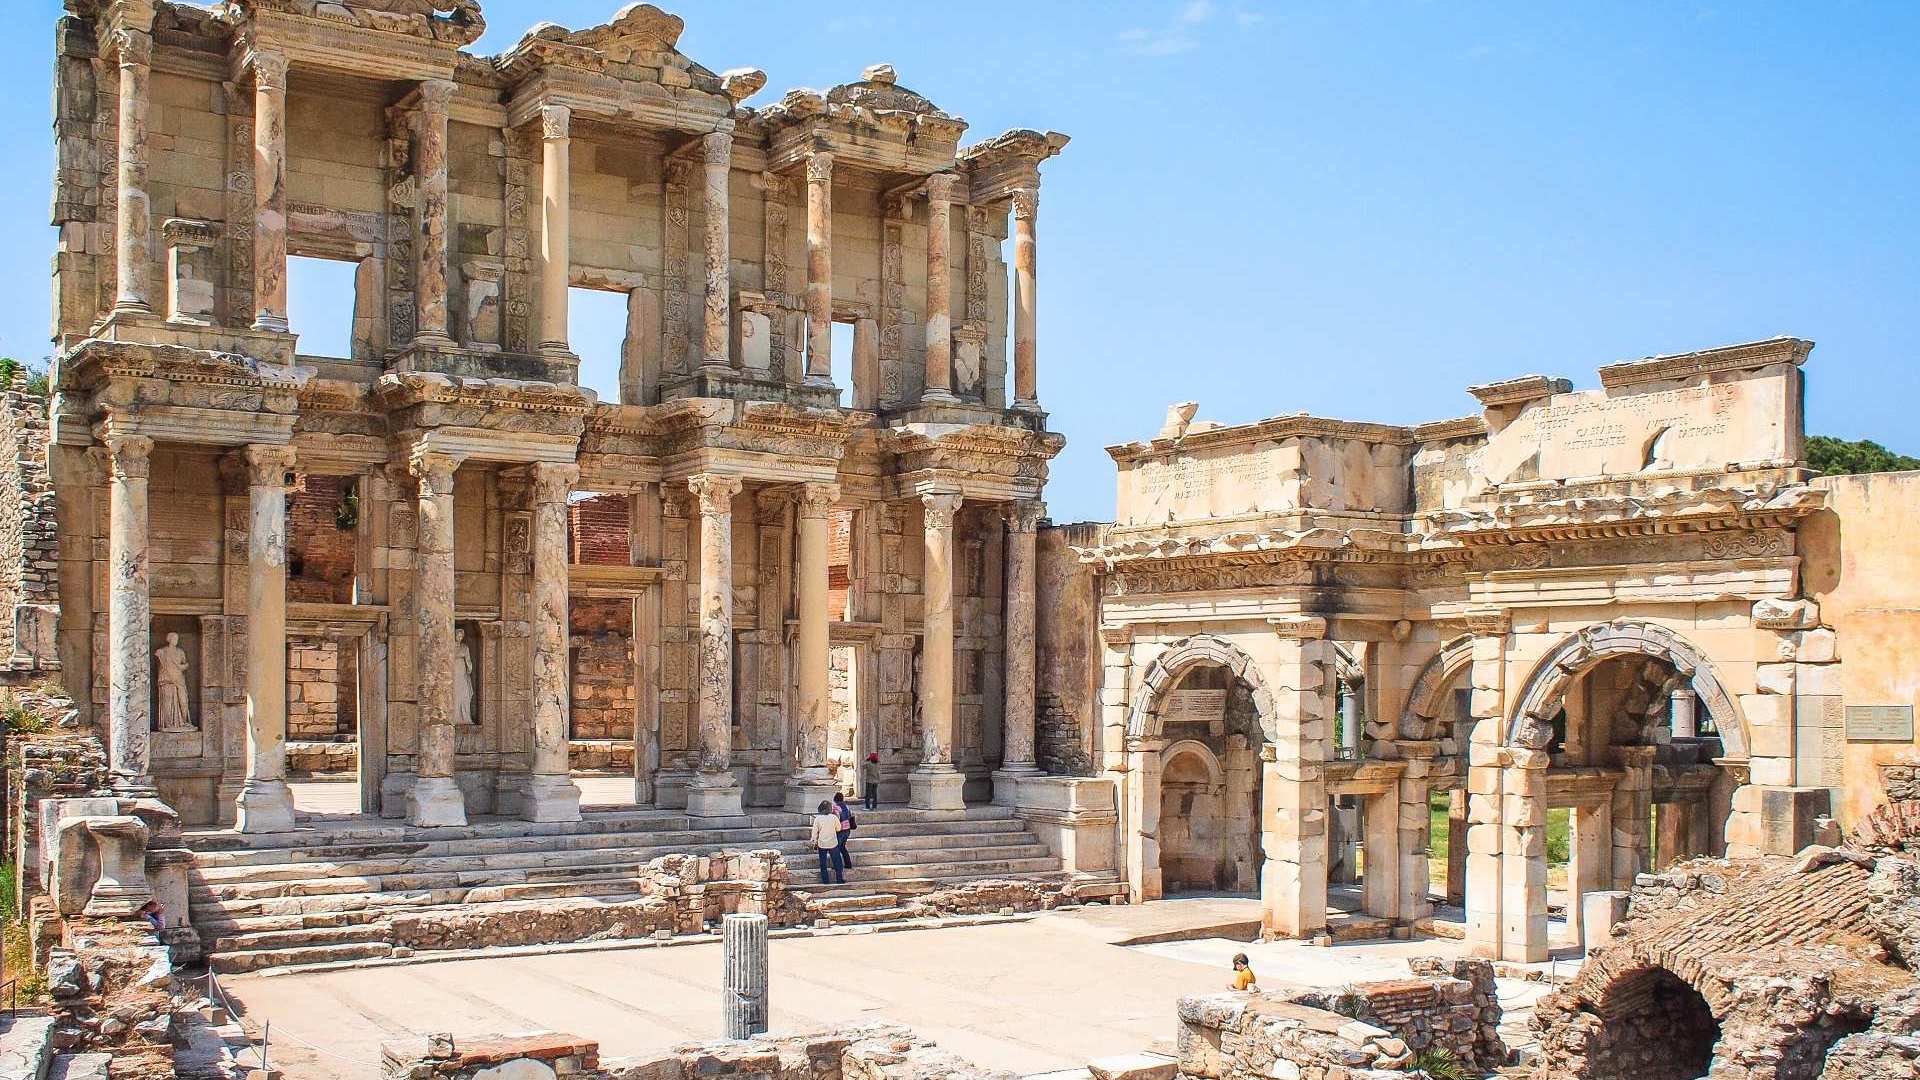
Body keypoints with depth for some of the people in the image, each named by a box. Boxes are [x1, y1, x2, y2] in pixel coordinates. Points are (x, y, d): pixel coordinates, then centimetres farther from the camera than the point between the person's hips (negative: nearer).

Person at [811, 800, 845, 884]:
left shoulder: (818, 819, -8)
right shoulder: (834, 817, -9)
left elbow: (815, 832, -3)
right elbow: (838, 829, 5)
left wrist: (815, 843, 8)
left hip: (822, 844, 0)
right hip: (833, 843, 0)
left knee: (823, 864, 10)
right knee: (837, 862, 12)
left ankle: (825, 881, 11)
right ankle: (839, 879, 15)